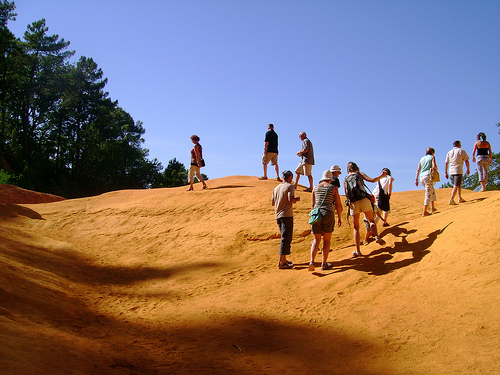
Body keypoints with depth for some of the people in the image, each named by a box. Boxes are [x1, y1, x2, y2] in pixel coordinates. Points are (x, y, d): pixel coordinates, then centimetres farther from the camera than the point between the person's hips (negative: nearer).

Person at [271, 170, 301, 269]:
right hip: (286, 215, -8)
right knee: (286, 238, -6)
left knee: (285, 238, 17)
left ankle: (284, 260, 19)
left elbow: (272, 202, 19)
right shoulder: (290, 186, -5)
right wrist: (297, 199, 1)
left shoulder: (276, 188, 16)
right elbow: (291, 199, -19)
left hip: (278, 215, 8)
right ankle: (281, 262, -9)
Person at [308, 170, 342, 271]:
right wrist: (340, 218, 10)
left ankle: (312, 261, -9)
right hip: (328, 214, -3)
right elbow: (338, 204, 0)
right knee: (327, 240, 10)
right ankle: (324, 264, 13)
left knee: (316, 240, 10)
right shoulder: (334, 188, 2)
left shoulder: (316, 187, 10)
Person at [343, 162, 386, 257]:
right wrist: (381, 176, 13)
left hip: (353, 204, 1)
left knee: (356, 228, 9)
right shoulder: (359, 174, 10)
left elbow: (346, 195, 12)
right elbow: (372, 180, -2)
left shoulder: (345, 179, 15)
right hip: (364, 200, -1)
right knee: (371, 221, 17)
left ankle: (357, 251, 2)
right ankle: (376, 236, -12)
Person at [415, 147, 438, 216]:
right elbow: (434, 166, -14)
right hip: (428, 176, -6)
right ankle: (425, 212, -8)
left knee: (432, 191, 24)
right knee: (428, 194, -4)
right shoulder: (432, 157, 3)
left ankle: (432, 208, 23)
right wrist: (436, 170, 8)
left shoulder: (422, 158, 18)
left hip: (421, 177, 6)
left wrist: (416, 179, 10)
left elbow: (418, 169, 12)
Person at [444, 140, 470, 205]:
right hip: (458, 171, -6)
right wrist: (468, 169, 7)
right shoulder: (461, 151, 0)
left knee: (459, 184, 22)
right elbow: (466, 161, -2)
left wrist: (445, 172, 12)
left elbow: (446, 163, 10)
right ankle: (451, 200, -22)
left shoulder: (449, 152, 14)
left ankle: (460, 198, 27)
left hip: (451, 171, 6)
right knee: (456, 186, -10)